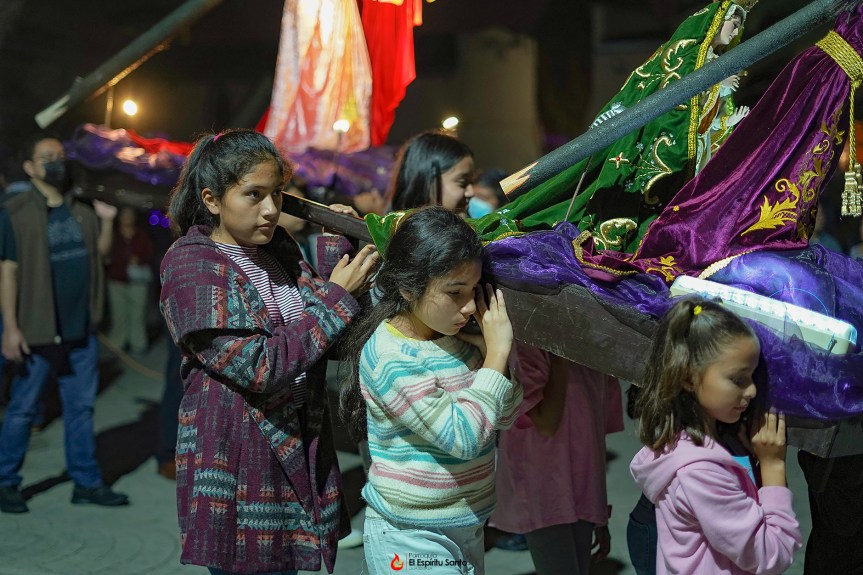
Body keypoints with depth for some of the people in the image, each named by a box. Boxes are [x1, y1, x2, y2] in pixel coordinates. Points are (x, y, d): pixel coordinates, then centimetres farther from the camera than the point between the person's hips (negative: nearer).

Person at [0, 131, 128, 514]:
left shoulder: (82, 207, 7)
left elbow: (100, 253, 14)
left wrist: (107, 221, -3)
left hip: (81, 329, 5)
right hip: (36, 330, -5)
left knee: (81, 407, 12)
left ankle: (86, 482, 21)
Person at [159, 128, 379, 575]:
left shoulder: (280, 250, 7)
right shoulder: (191, 267, -13)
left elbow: (326, 343, 9)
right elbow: (259, 368, -21)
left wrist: (335, 249, 1)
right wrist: (337, 298, -18)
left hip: (299, 451, 6)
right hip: (237, 460, -6)